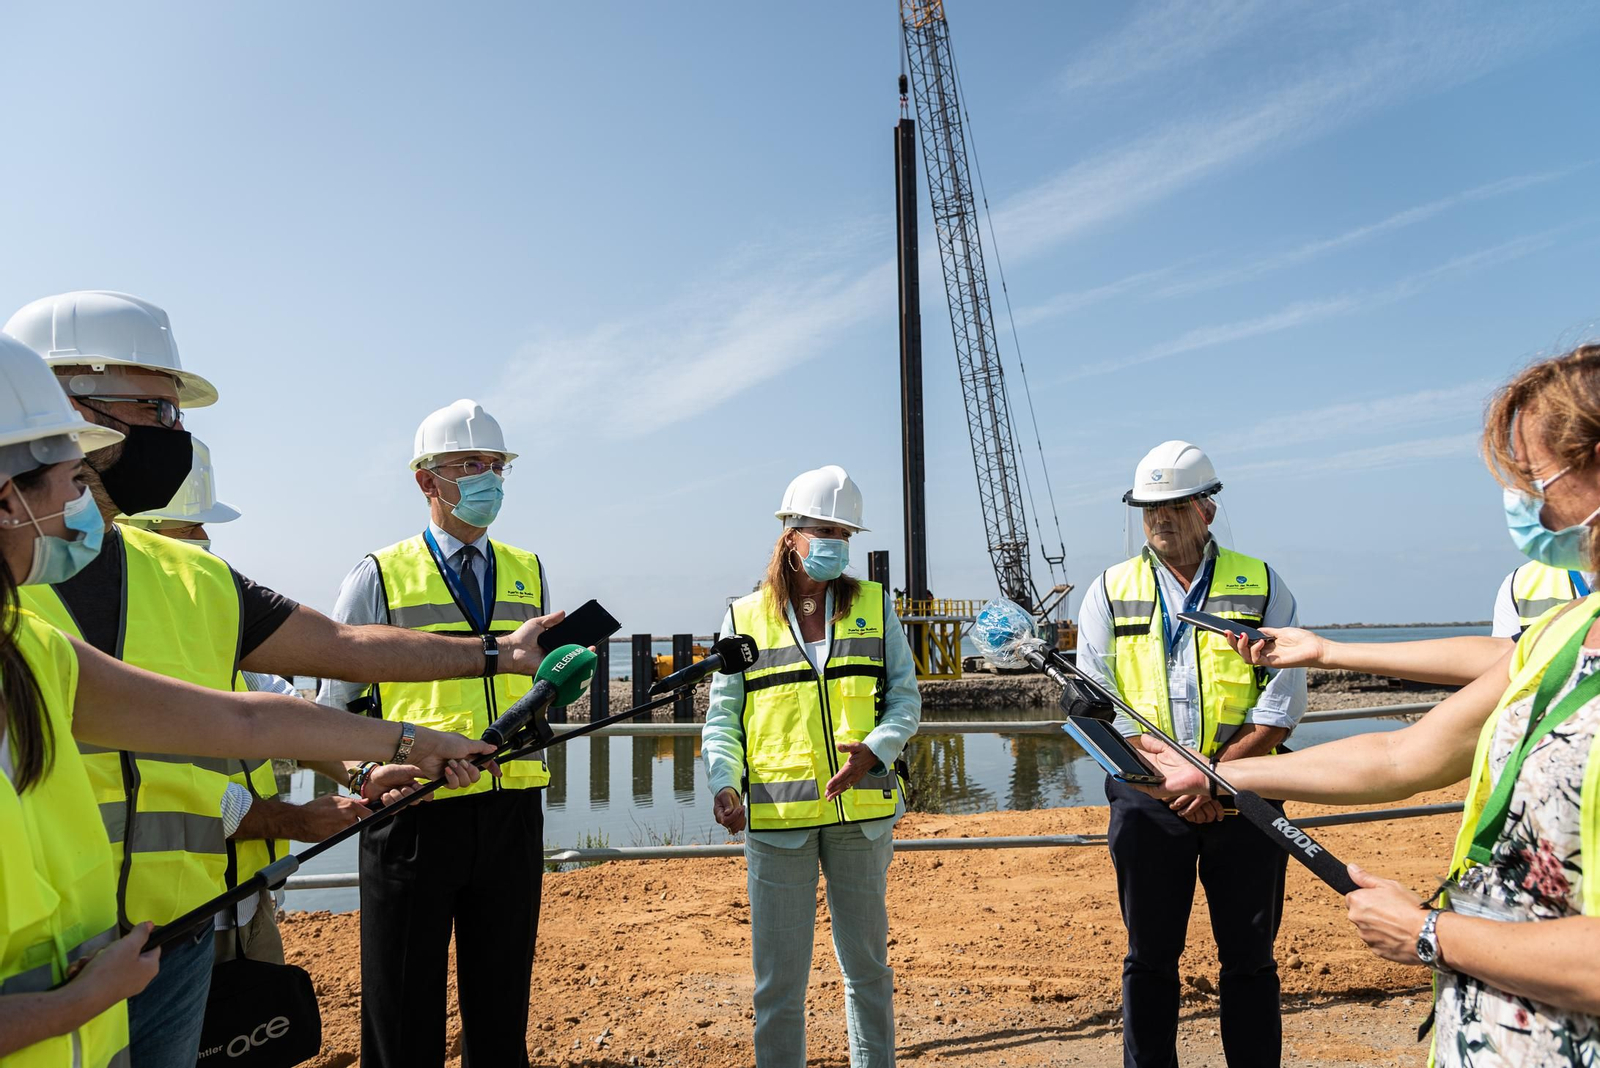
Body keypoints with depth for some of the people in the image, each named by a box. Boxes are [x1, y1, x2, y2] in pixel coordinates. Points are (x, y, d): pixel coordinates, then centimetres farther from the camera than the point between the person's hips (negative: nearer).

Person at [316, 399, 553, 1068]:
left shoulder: (530, 575, 10)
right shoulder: (379, 577, -1)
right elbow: (336, 705, 1)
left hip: (511, 810, 3)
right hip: (414, 809, -3)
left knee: (501, 1006, 16)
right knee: (404, 1013, 10)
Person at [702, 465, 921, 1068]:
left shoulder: (875, 606, 6)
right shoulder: (745, 618, 3)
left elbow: (906, 698, 3)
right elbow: (722, 715, 3)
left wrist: (875, 749, -16)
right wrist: (723, 782, -14)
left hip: (862, 810, 2)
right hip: (777, 814, -1)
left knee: (867, 961, 16)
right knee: (778, 973, 6)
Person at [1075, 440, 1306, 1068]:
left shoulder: (1260, 586, 4)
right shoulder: (1111, 591, 5)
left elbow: (1283, 703, -2)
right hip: (1146, 795, 0)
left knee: (1250, 955, 10)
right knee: (1150, 954, 10)